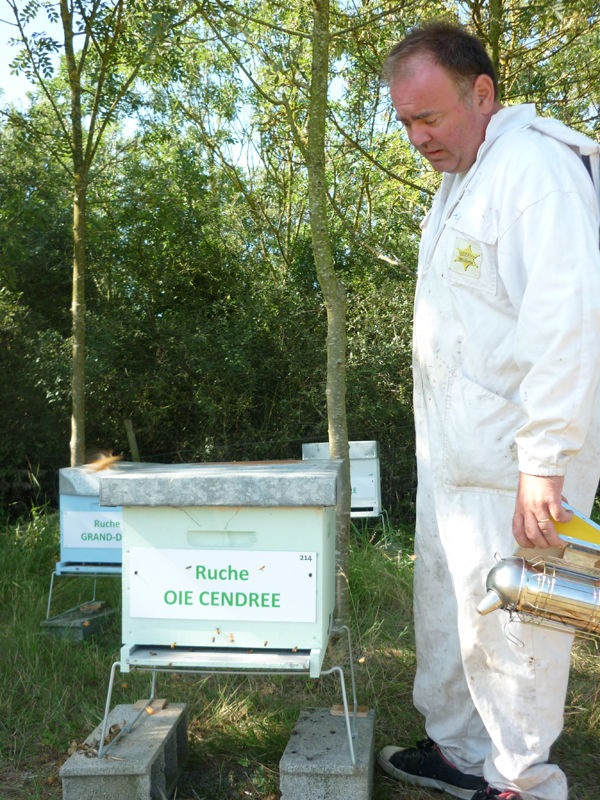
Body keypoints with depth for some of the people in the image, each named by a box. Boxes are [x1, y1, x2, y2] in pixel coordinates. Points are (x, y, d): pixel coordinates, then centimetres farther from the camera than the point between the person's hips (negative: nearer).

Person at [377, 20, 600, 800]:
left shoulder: (536, 166, -14)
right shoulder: (459, 179, 16)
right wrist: (442, 434, 18)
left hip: (509, 465, -10)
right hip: (454, 457, 10)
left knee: (507, 625, 1)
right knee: (446, 609, 19)